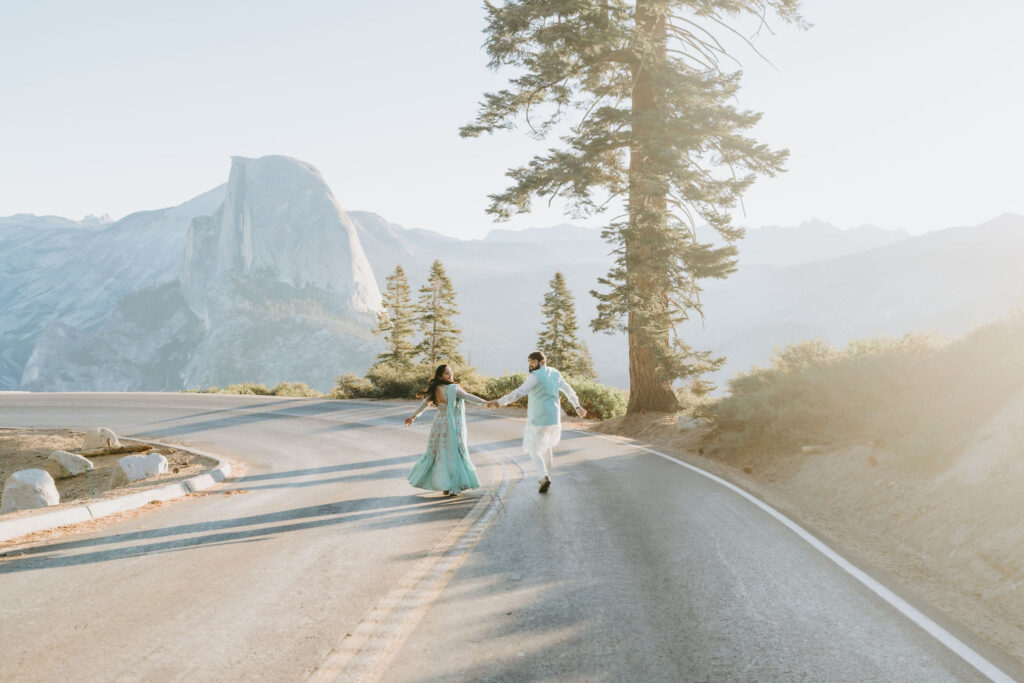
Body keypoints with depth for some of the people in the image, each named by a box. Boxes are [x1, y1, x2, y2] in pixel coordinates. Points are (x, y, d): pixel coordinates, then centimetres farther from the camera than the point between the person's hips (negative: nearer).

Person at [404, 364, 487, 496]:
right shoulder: (452, 389, -16)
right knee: (452, 454, 2)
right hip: (451, 425, -6)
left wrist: (413, 417, 21)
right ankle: (450, 487, 4)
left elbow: (424, 403, 10)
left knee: (434, 452, 16)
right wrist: (486, 402, -16)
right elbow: (468, 397, -19)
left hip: (439, 423, 6)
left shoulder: (435, 389, 3)